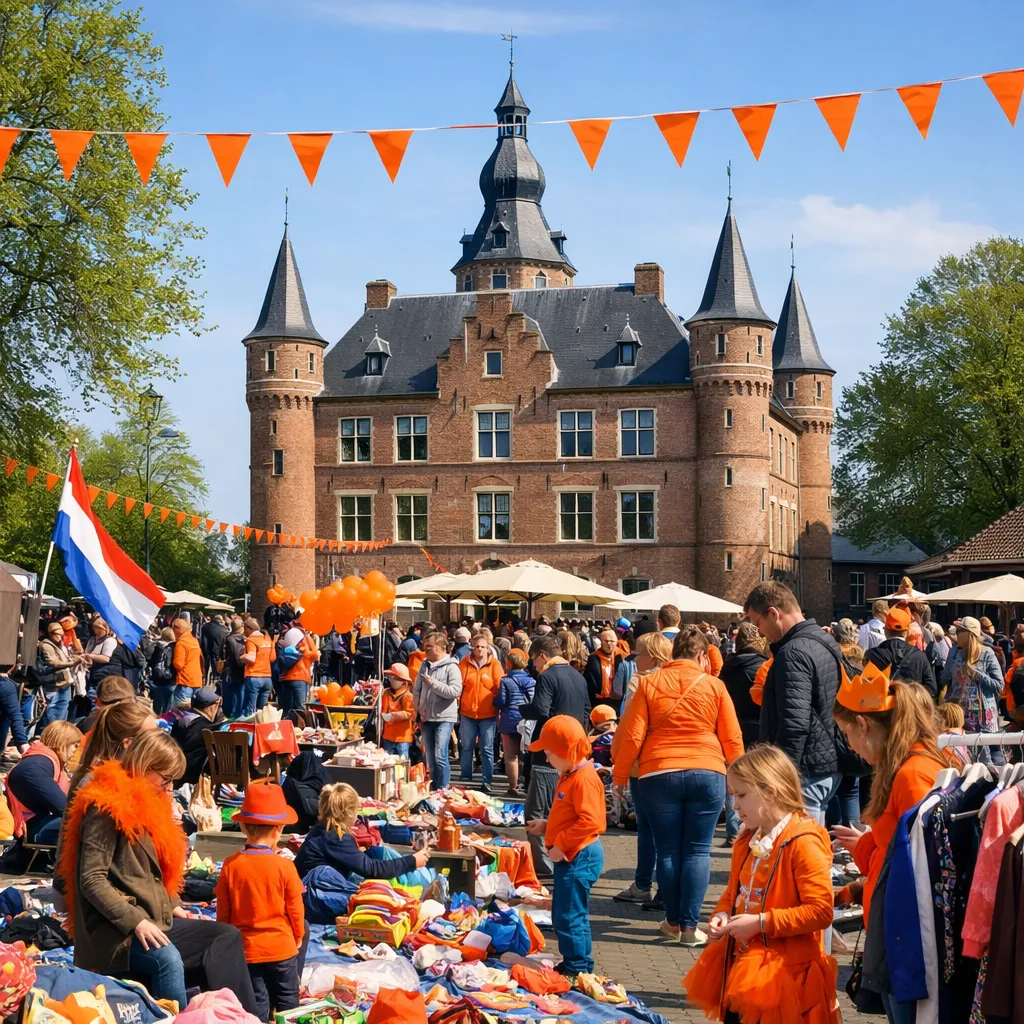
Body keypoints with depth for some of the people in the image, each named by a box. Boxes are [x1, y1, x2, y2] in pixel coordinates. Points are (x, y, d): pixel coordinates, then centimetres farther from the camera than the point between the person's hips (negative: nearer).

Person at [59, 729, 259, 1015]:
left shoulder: (145, 803, 17)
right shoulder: (106, 808, -12)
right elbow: (91, 880, -19)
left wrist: (172, 905, 11)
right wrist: (135, 920, -25)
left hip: (151, 918, 10)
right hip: (115, 927, -10)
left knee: (228, 937, -3)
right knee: (167, 960, -36)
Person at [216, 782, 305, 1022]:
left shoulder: (231, 865, -11)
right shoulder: (284, 866, -15)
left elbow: (223, 911, -2)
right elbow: (295, 910, -6)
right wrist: (298, 937, 13)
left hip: (246, 948, 1)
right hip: (282, 947, -1)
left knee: (257, 1004, 10)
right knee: (287, 1001, 14)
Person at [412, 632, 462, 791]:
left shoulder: (451, 667, -7)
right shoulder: (425, 665, 10)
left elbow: (455, 691, -19)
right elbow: (416, 690, 14)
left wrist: (433, 683, -16)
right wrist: (419, 711, 5)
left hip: (444, 718, -6)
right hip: (426, 718, 6)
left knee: (440, 757, -13)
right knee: (430, 758, 11)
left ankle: (443, 790, -7)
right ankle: (433, 790, 19)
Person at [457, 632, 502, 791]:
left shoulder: (495, 664, 0)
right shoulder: (464, 663, 3)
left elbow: (500, 688, -1)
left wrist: (500, 710, -4)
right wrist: (456, 703, -5)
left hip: (488, 714, -2)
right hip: (467, 712, 2)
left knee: (487, 749, 3)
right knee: (466, 747, 9)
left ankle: (487, 782, 8)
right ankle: (465, 778, 20)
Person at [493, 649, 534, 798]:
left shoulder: (506, 681, -10)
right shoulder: (532, 680, 3)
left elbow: (500, 702, -11)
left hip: (511, 722, -4)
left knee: (511, 757, 3)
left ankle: (513, 788, 3)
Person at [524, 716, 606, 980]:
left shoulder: (584, 778, -19)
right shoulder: (569, 776, 14)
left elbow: (590, 821, -27)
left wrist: (560, 844, -23)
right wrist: (545, 826, 16)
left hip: (580, 857, -11)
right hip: (570, 856, 11)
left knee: (569, 916, -7)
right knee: (563, 915, 17)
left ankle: (578, 968, 0)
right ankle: (573, 962, 26)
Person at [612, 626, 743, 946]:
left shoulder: (649, 683, 2)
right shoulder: (714, 685, 2)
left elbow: (631, 736, -1)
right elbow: (732, 739, 5)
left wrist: (619, 776, 10)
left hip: (659, 775, 0)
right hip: (707, 774, 0)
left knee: (667, 850, 9)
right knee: (697, 851, 4)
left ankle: (673, 922, 17)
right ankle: (690, 926, 2)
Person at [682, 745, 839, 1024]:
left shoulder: (804, 842, -16)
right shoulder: (747, 842, 10)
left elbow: (821, 911, -21)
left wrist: (761, 923, -21)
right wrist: (722, 916, -1)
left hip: (784, 974, -8)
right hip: (741, 965, 8)